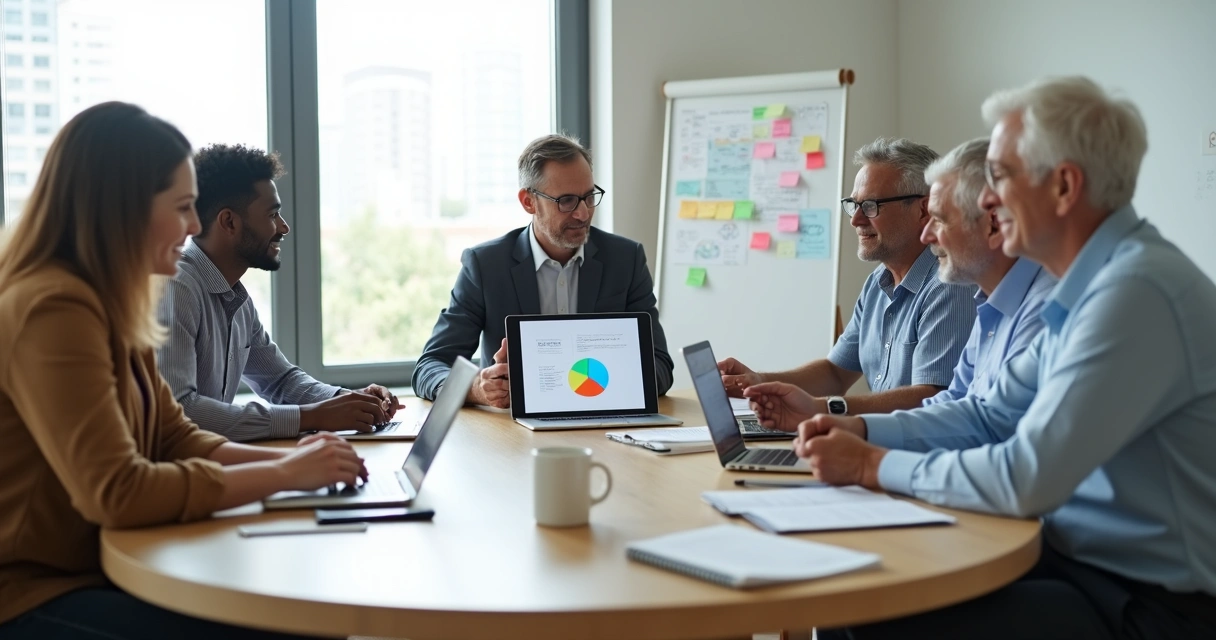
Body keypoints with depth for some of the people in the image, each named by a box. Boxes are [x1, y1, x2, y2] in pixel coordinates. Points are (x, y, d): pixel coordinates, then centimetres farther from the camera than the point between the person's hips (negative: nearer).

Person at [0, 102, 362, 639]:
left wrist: (286, 457, -6)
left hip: (96, 567, 9)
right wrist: (283, 475, -20)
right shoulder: (53, 310, -21)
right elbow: (117, 492, -28)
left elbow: (176, 440, 11)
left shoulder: (104, 303, 10)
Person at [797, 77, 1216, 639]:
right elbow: (992, 415, 17)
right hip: (1082, 558, 9)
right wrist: (862, 429, 4)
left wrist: (874, 466, -13)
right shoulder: (1093, 285, 9)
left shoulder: (1136, 292, -23)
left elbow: (1025, 480, -26)